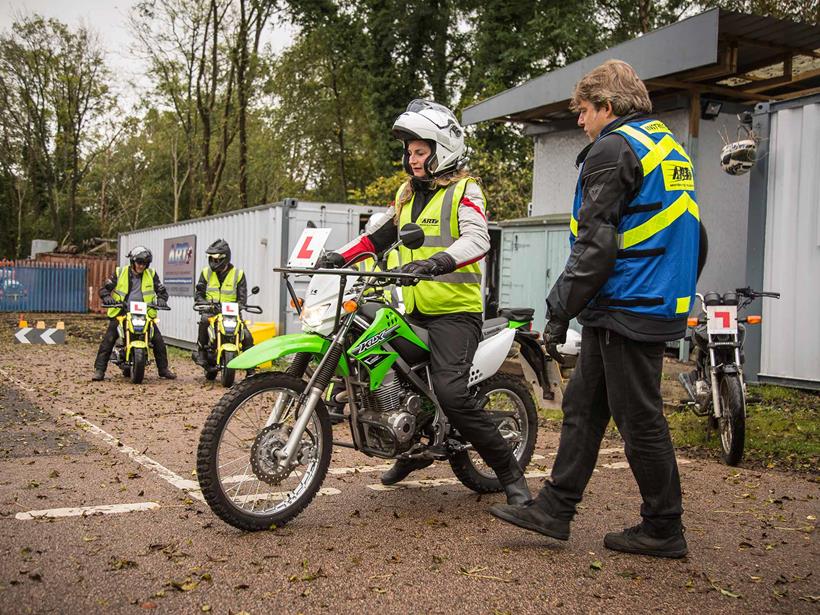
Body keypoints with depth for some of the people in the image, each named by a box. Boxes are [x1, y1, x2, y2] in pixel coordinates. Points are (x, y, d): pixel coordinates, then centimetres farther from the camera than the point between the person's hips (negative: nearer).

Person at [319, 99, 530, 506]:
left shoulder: (463, 190, -5)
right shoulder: (407, 193, 18)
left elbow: (477, 239, -21)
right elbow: (379, 235, 22)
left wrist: (437, 262, -39)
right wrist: (342, 256, 6)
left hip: (454, 310, -8)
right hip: (414, 311, 8)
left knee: (451, 394, -21)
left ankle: (510, 473, -6)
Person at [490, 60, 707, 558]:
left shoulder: (613, 149, -12)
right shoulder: (671, 147, 18)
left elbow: (595, 243, -20)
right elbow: (693, 238, 21)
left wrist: (561, 310, -15)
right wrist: (680, 296, 25)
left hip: (626, 309, -10)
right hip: (662, 305, 10)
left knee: (640, 420, 1)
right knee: (583, 405, 13)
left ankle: (664, 530, 14)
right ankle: (554, 508, 19)